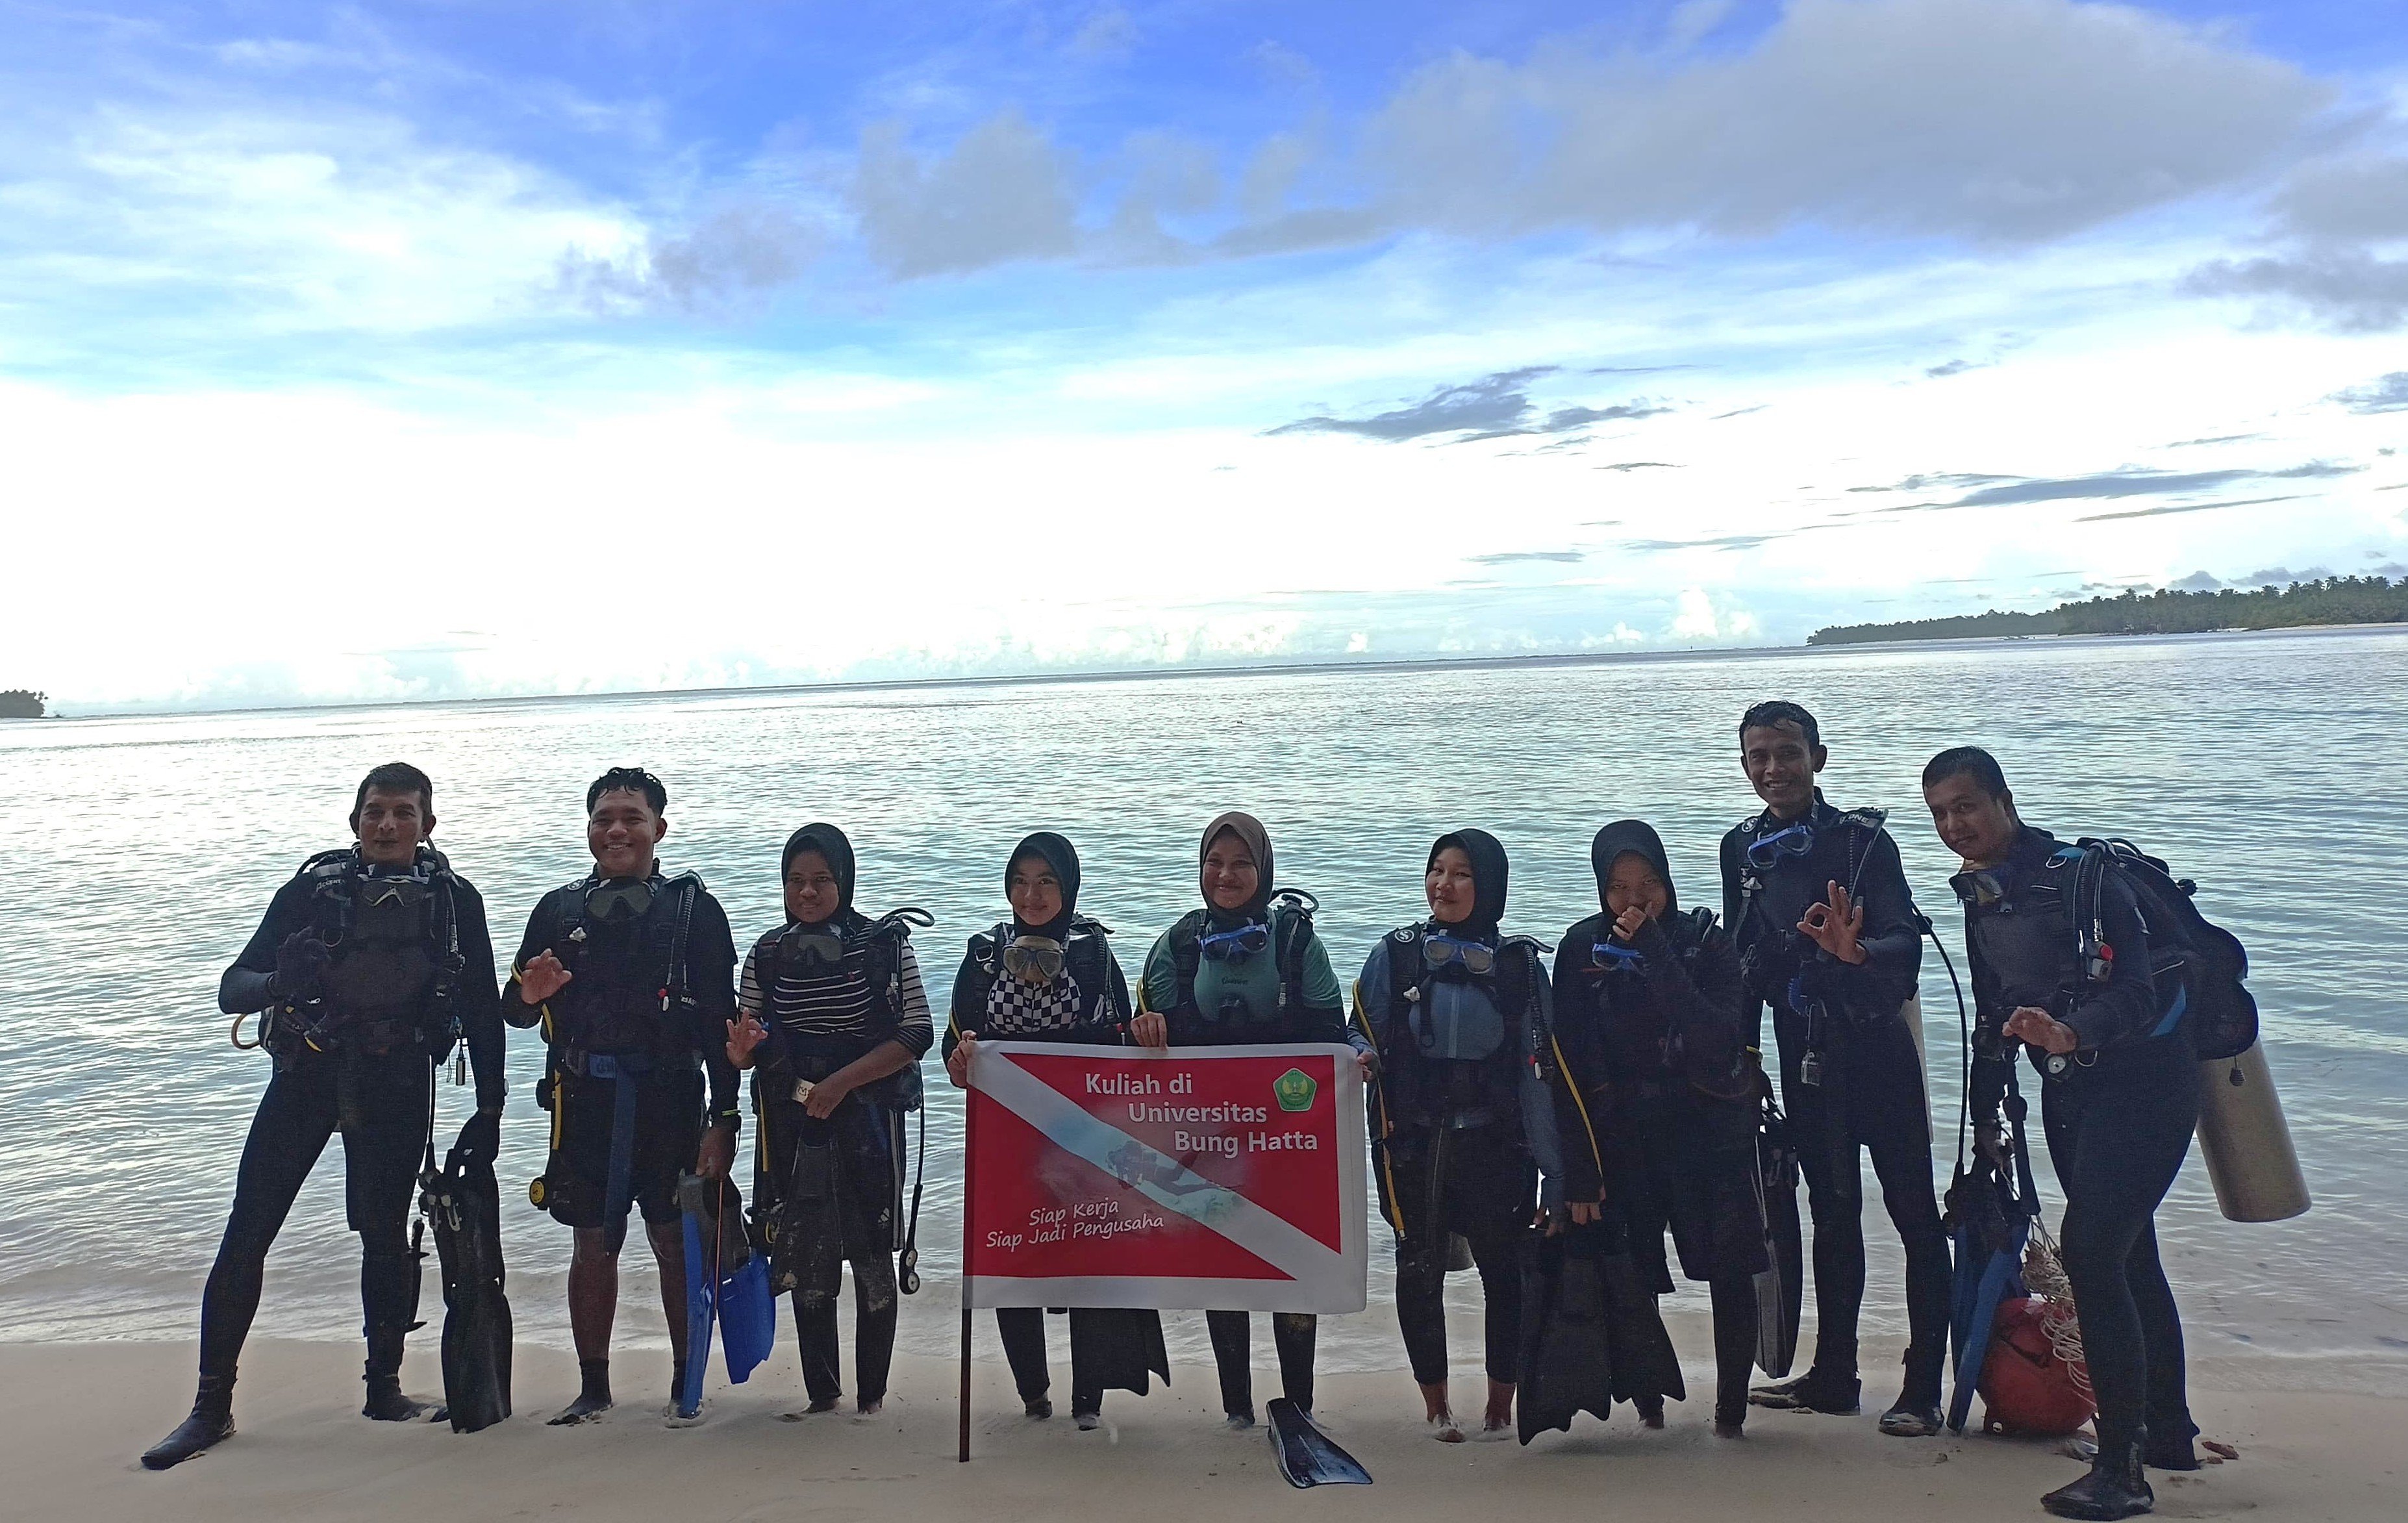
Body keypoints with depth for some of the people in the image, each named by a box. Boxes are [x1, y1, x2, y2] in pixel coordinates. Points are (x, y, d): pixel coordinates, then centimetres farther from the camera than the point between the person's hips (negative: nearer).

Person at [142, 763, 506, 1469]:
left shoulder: (455, 901, 1)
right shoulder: (312, 889, 0)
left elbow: (483, 1011, 6)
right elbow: (233, 988, -3)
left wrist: (490, 1109, 3)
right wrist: (278, 981, -26)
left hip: (396, 1086, 0)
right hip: (306, 1074, 1)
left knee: (385, 1235, 4)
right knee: (247, 1233, -1)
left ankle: (384, 1386, 21)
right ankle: (212, 1405, 10)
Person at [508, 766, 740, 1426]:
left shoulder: (695, 909, 1)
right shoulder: (559, 909, 10)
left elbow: (720, 1023, -1)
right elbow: (516, 1012, 15)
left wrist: (724, 1119, -7)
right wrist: (530, 995, -10)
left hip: (669, 1102, -2)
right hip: (584, 1101, 3)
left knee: (677, 1241, 3)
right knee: (591, 1244, 9)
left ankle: (686, 1385, 17)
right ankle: (592, 1388, 23)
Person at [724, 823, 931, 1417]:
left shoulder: (885, 943, -4)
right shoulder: (767, 955, 5)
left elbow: (916, 1034, -8)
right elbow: (744, 1054, 8)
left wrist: (842, 1080, -15)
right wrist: (741, 1047, -16)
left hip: (866, 1122, -3)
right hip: (791, 1125, 3)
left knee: (871, 1258, 2)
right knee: (806, 1260, 8)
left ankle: (872, 1397, 13)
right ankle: (820, 1392, 19)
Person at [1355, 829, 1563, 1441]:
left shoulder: (1519, 962, 0)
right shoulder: (1395, 954, 1)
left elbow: (1537, 1070, -1)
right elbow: (1363, 1039, 4)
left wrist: (1553, 1167, -4)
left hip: (1495, 1146, 0)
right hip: (1414, 1145, 1)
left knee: (1503, 1271, 8)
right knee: (1419, 1273, 8)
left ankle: (1500, 1405, 24)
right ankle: (1436, 1405, 25)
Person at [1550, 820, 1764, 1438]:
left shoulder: (1704, 942, -4)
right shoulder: (1582, 949, -2)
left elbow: (1720, 1043, -19)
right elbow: (1568, 1070, -3)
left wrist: (1656, 954, -24)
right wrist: (1578, 1173, -7)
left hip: (1710, 1137, 0)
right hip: (1623, 1144, 1)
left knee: (1731, 1271, -4)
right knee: (1632, 1279, -1)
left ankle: (1731, 1406, 11)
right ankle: (1648, 1403, 14)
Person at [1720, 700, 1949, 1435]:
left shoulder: (1861, 838, -10)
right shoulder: (1742, 850, 5)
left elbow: (1906, 937, -18)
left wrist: (1859, 950, -39)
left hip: (1876, 1047, -5)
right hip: (1804, 1055, 5)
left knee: (1913, 1211, 2)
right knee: (1831, 1213, 15)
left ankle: (1923, 1387, 10)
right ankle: (1833, 1375, 26)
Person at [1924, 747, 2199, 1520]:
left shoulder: (2082, 875, -17)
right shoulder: (1979, 898, 7)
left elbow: (2135, 989, -27)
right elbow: (1993, 1017, 16)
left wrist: (2069, 1033, -45)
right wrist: (1984, 1118, 17)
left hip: (2142, 1083, -8)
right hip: (2069, 1093, 8)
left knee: (2091, 1250, -18)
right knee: (2127, 1256, 18)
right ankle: (2168, 1432, 35)